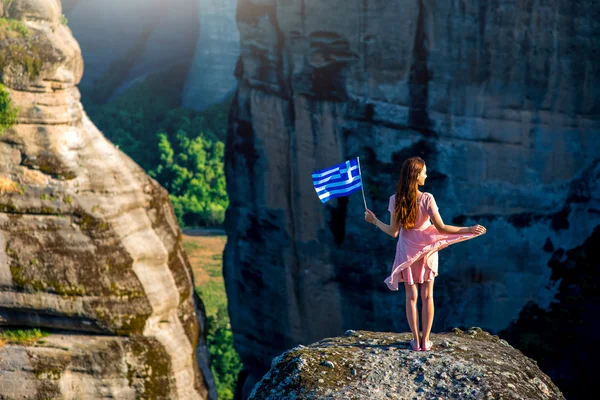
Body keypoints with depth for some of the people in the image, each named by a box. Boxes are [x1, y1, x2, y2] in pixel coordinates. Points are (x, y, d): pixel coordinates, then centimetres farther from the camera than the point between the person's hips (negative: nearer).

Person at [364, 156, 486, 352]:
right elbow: (441, 228, -20)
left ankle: (416, 341, 14)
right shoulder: (427, 198, -18)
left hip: (406, 253, 1)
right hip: (427, 251, -1)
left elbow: (393, 232, -9)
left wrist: (374, 221, 6)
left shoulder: (395, 200, -12)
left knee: (411, 296, 12)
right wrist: (469, 230, -14)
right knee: (427, 296, 11)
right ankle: (425, 341, 14)